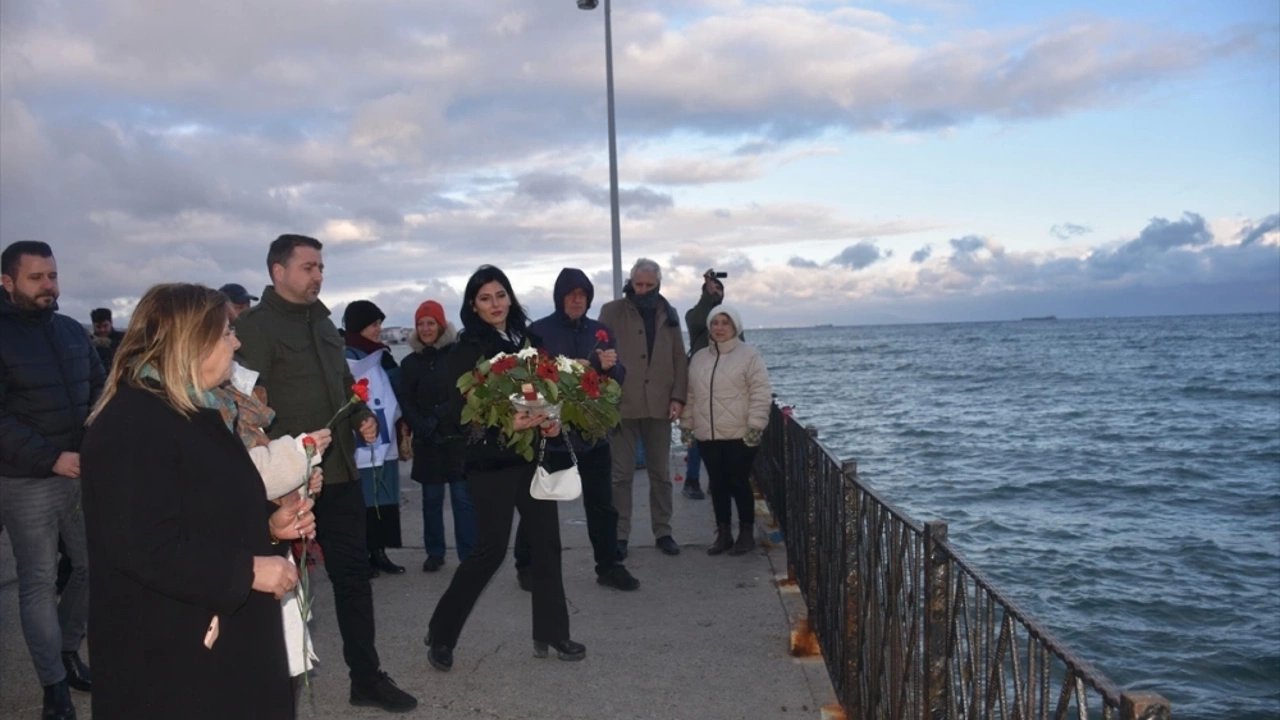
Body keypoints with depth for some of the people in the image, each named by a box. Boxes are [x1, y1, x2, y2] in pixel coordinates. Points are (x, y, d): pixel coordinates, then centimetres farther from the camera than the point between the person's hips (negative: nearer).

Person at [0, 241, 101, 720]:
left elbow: (101, 389, 14)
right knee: (39, 582, 2)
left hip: (83, 472, 6)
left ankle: (67, 649, 34)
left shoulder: (72, 331, 10)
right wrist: (52, 458, -20)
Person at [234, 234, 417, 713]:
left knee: (354, 573, 11)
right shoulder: (254, 326, -9)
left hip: (340, 473, 7)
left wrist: (363, 417, 7)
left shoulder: (324, 324, 15)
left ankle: (367, 677, 22)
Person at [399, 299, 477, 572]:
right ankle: (434, 552, 19)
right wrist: (422, 427, -11)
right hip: (427, 441, 3)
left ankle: (469, 555, 2)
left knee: (463, 498, -3)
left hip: (459, 437, -3)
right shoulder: (410, 362, 10)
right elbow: (407, 403, 6)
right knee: (431, 498, 8)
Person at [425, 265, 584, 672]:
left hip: (533, 455, 6)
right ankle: (441, 634, 11)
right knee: (491, 547, -5)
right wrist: (505, 423, -25)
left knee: (546, 542, 6)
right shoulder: (468, 349, -7)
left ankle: (551, 633, 18)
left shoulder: (527, 340, 9)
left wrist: (553, 420, -5)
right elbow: (458, 412, -11)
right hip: (491, 460, -6)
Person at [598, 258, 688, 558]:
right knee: (621, 474, 2)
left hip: (659, 404, 3)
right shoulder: (611, 311, 1)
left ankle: (663, 532, 20)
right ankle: (619, 535, 9)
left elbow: (679, 359, 10)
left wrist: (678, 396, -1)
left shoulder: (668, 315, 10)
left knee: (660, 473, 10)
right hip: (622, 404, -3)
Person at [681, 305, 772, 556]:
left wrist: (755, 426, -16)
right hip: (708, 436, 5)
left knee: (738, 483, 0)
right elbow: (691, 395, 15)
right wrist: (687, 425, 13)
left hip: (739, 435, -5)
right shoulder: (699, 358, 12)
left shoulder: (749, 355, -5)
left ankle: (746, 533, 13)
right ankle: (723, 533, 20)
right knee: (717, 485, 10)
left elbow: (760, 393, -11)